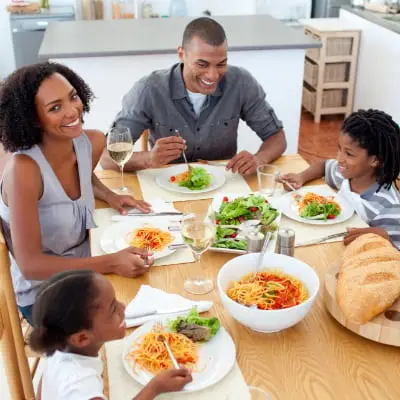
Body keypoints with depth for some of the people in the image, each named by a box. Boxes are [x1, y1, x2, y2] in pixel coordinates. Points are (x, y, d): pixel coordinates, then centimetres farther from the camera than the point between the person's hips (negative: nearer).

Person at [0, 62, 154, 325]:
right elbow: (30, 264, -27)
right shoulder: (23, 169, -29)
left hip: (85, 269, 6)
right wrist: (111, 263, -33)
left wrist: (110, 196, -4)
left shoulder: (92, 142, -9)